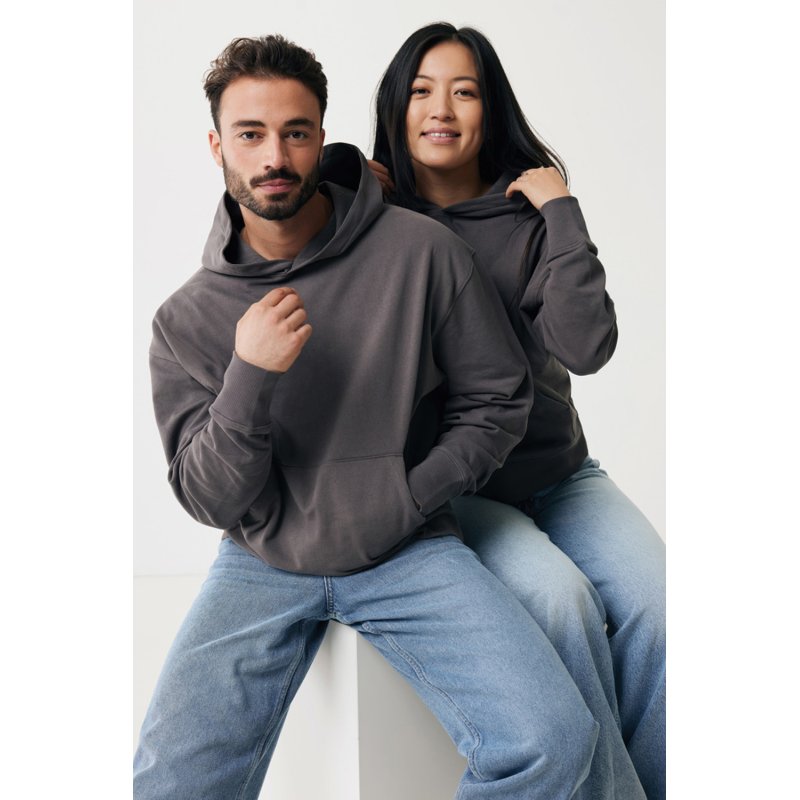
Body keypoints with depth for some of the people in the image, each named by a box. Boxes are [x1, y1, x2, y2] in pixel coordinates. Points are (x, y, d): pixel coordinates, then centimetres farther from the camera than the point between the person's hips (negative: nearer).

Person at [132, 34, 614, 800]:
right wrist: (249, 378, -22)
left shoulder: (423, 252, -8)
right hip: (264, 564, 1)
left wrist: (403, 500, -8)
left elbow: (498, 399, 2)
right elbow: (210, 500, -5)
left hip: (407, 551, -1)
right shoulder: (185, 320, -2)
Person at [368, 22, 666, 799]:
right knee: (558, 593, -27)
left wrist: (563, 212, -13)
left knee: (653, 598, -20)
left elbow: (587, 348, -13)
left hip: (558, 472, 3)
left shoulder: (530, 217, 0)